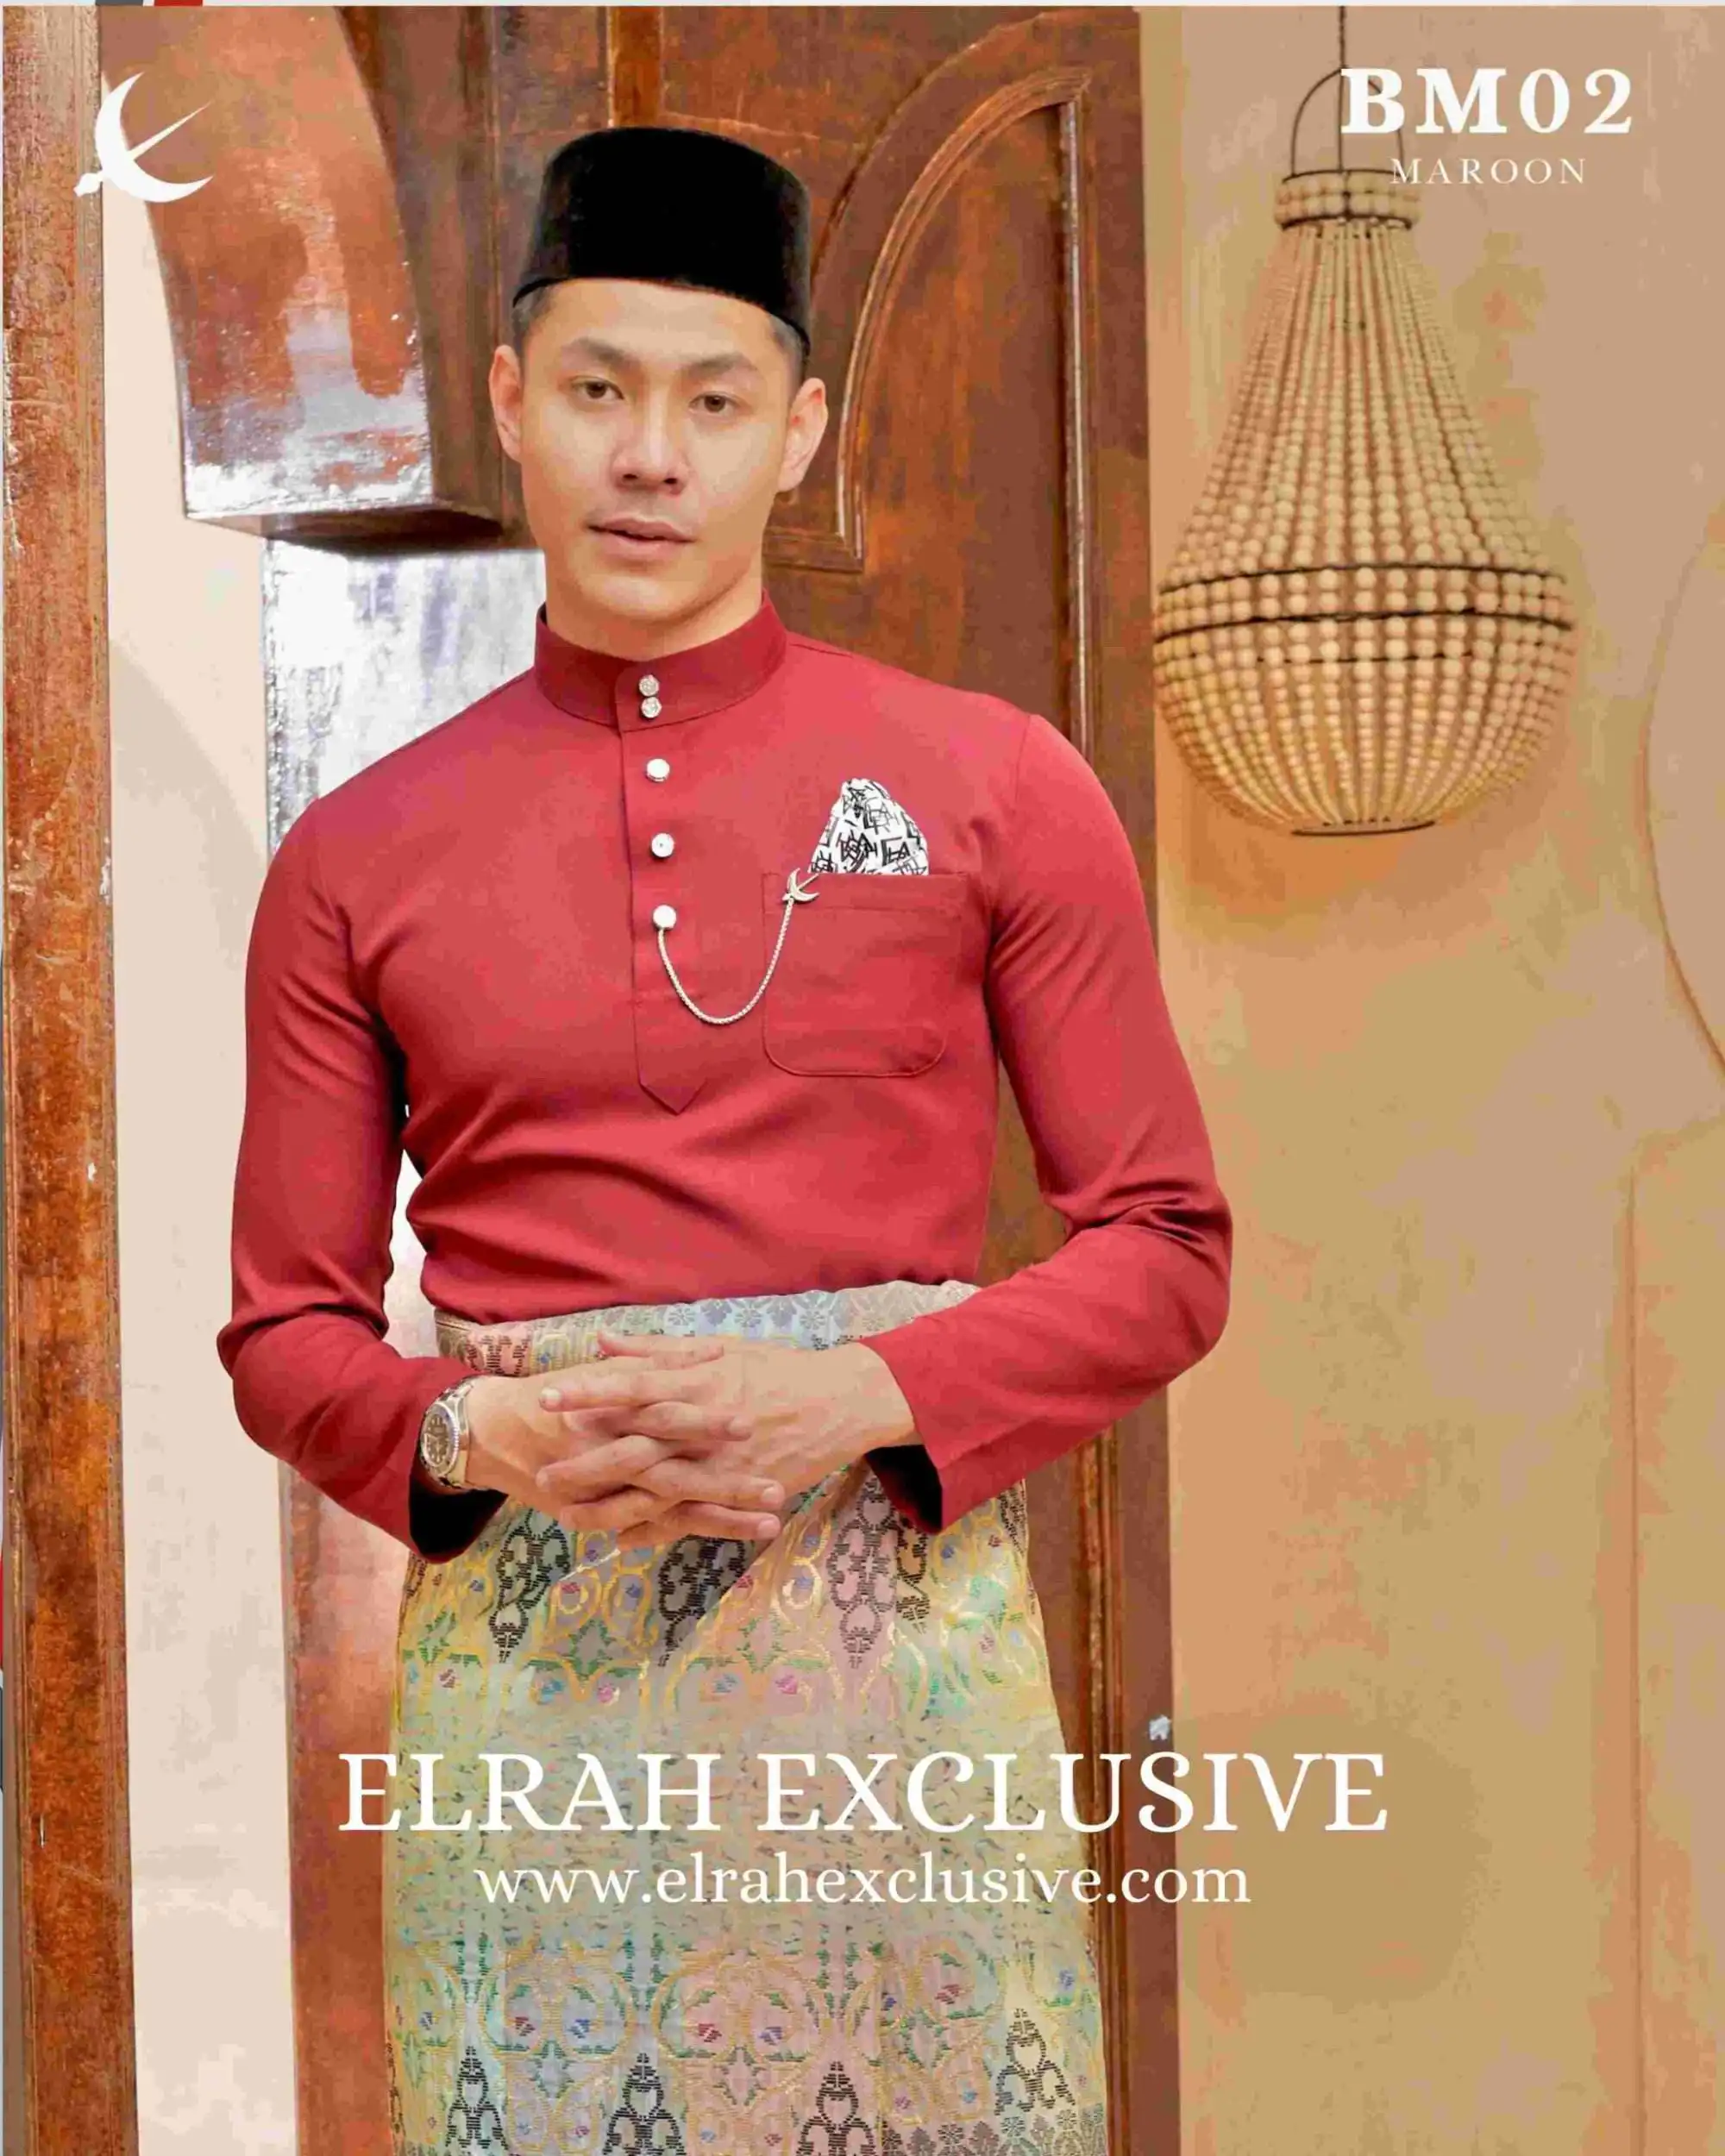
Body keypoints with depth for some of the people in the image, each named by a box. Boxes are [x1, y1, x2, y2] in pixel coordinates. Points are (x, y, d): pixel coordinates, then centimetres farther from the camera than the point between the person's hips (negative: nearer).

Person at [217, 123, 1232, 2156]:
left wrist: (863, 1400, -13)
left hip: (899, 1597, 0)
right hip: (526, 1657, 1)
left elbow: (1167, 1249, 2)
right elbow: (288, 1334, 9)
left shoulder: (998, 784, 2)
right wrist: (484, 1434, -12)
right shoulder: (357, 854, 5)